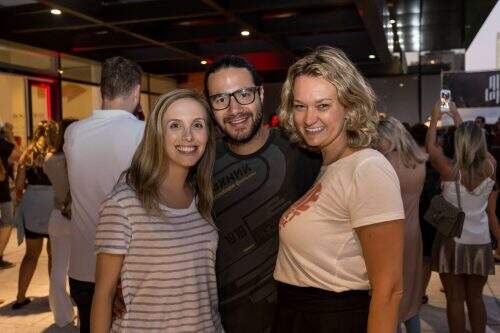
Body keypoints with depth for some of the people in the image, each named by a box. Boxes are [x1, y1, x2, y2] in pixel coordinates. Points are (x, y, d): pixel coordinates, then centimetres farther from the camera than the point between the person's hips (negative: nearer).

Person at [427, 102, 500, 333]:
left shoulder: (450, 169, -15)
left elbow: (430, 146, 1)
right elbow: (473, 139, 11)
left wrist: (435, 117, 14)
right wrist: (456, 115, 23)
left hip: (453, 241, -3)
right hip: (481, 243, 4)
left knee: (455, 299, 7)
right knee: (476, 298, 16)